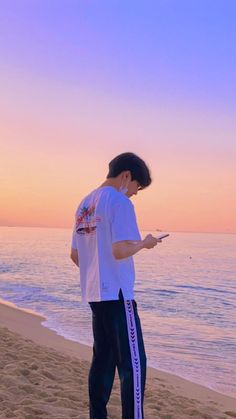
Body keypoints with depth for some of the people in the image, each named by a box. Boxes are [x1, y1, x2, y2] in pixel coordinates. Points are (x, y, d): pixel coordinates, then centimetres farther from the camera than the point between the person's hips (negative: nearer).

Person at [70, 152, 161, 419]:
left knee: (103, 359, 14)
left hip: (94, 293, 9)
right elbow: (120, 251, -22)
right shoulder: (119, 202, -11)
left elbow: (75, 255, 17)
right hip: (117, 294, -8)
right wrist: (144, 243, -4)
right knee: (133, 363, -3)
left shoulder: (85, 204, 14)